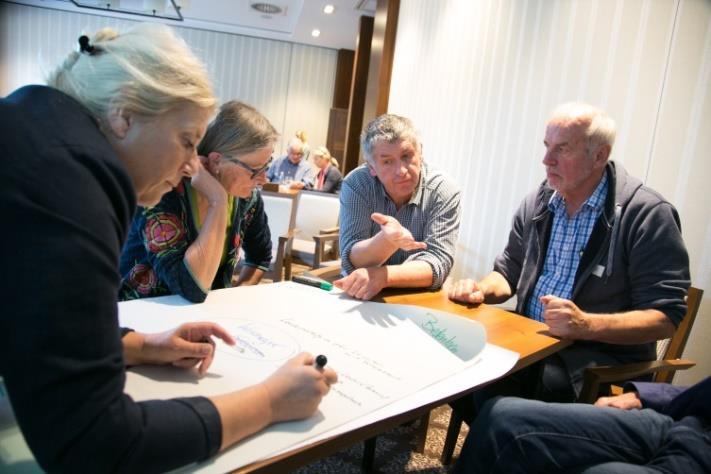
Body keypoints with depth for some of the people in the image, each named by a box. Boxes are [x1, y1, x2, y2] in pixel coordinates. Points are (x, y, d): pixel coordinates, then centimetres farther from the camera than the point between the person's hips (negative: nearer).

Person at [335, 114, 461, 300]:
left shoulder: (444, 192, -11)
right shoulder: (356, 185, -11)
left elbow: (438, 263, -17)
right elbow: (352, 261, -16)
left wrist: (382, 276, -31)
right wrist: (387, 240, -35)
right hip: (360, 298, 1)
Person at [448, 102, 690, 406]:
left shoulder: (647, 214, -9)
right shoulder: (537, 204, 9)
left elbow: (667, 316, -12)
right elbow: (509, 272, 18)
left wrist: (587, 325, -26)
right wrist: (482, 290, -3)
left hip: (601, 357, -6)